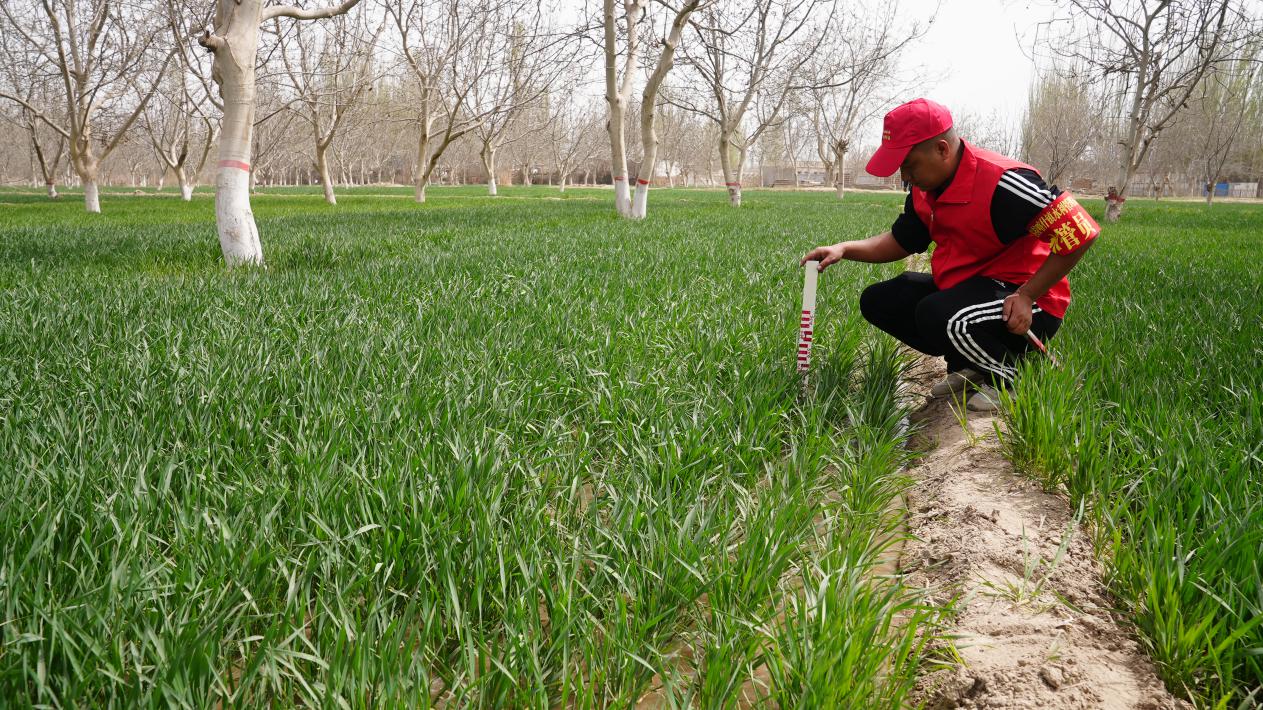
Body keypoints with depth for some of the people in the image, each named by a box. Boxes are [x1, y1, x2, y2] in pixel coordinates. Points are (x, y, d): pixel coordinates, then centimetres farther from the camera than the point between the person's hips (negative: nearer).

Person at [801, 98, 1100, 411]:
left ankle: (1008, 378, -7)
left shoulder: (1001, 182, -27)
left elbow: (1079, 233, -24)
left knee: (937, 315, -35)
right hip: (962, 288, 9)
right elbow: (899, 242, 13)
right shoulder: (925, 189, 1)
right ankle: (968, 366, 8)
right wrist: (844, 249, -4)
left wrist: (1026, 296, -24)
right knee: (878, 301, 3)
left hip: (1020, 306, -9)